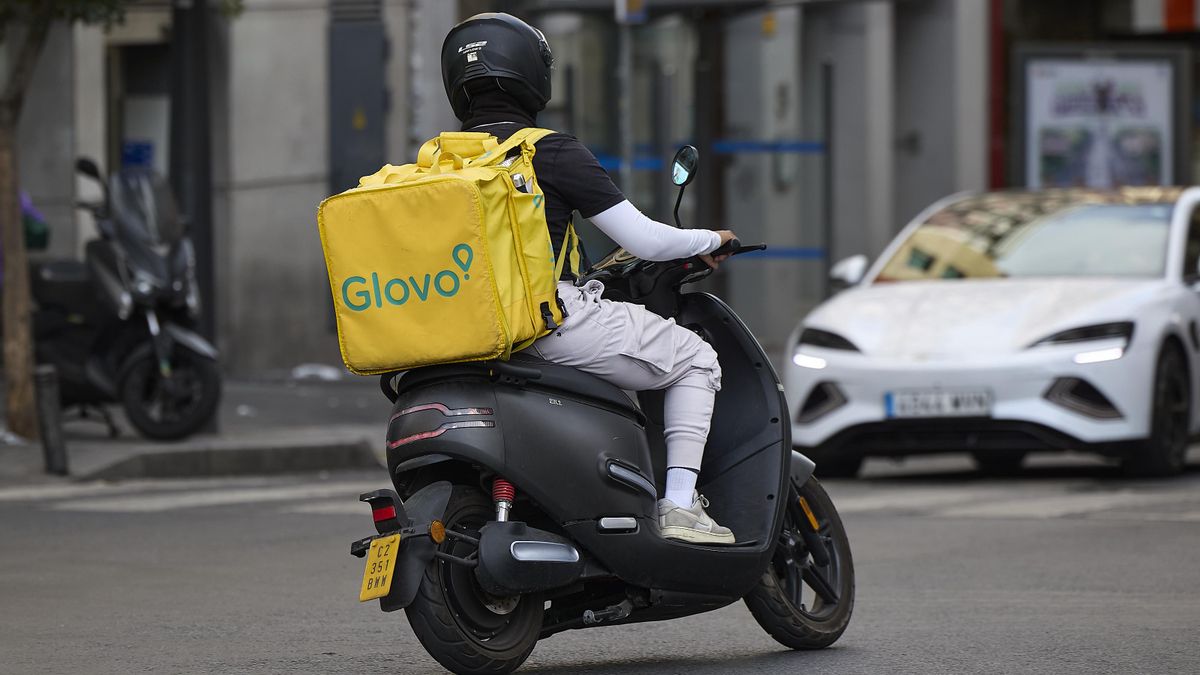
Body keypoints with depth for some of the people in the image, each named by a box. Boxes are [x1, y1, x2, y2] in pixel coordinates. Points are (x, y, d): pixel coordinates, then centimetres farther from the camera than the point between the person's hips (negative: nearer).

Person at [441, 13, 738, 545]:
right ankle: (679, 506, -1)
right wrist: (710, 240, 15)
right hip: (552, 318, -7)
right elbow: (645, 242, -5)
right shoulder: (552, 152, -6)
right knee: (695, 360, 11)